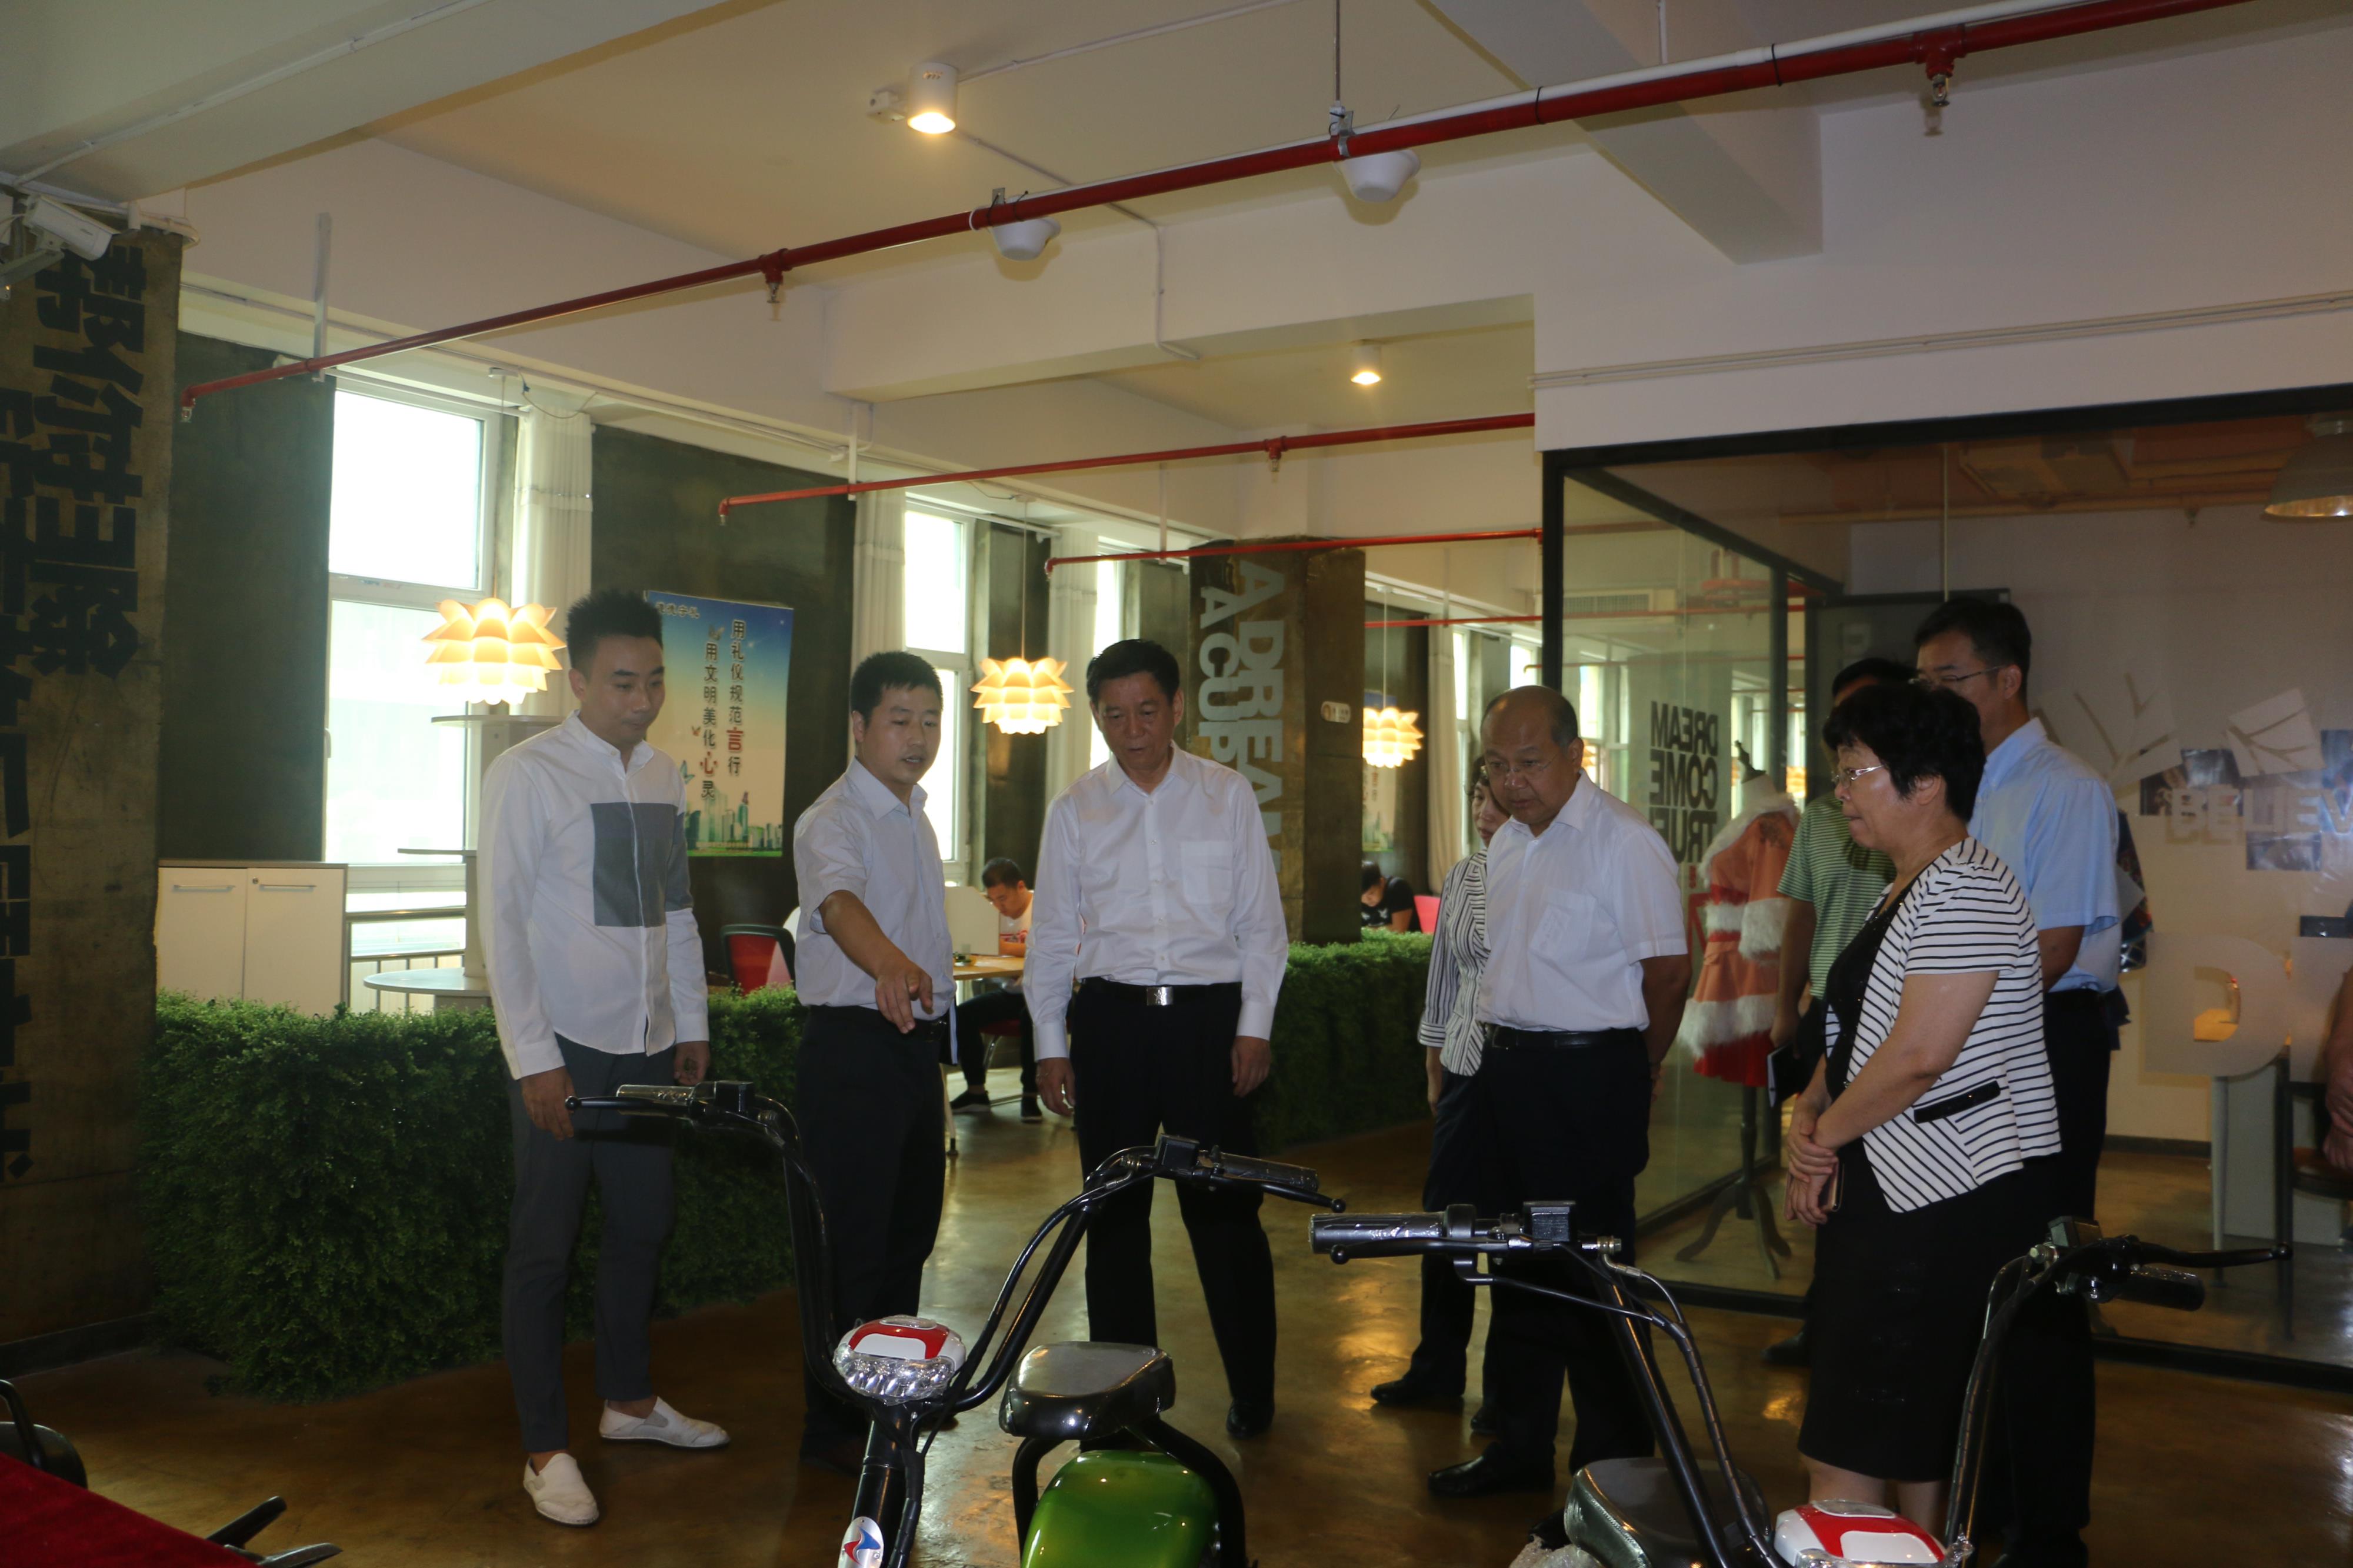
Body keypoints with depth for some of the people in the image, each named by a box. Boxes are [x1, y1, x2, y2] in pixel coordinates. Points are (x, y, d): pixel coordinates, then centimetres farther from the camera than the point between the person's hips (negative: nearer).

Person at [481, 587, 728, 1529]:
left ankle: (629, 1400, 34)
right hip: (565, 1049, -6)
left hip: (648, 1046, 6)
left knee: (642, 1229, 16)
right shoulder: (527, 774, -8)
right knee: (543, 1249, 2)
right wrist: (534, 1058, -14)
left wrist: (691, 1025, 13)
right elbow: (502, 922, -11)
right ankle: (546, 1450, 14)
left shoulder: (662, 778, 10)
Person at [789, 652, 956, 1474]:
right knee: (854, 1239, -3)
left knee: (911, 1228, 17)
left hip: (917, 1040, 9)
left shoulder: (915, 818, 15)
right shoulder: (833, 819, -14)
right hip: (854, 1043, -8)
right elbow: (840, 899, -35)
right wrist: (888, 964, -54)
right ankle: (832, 1424, 10)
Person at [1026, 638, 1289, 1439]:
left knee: (1226, 1209, 1)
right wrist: (1051, 1044, 6)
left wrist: (1253, 1026, -2)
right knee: (1114, 1213, 8)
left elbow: (1261, 922, 5)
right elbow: (1052, 934, 10)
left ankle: (1252, 1393, 18)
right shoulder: (1074, 809, 8)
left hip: (1209, 1014, -1)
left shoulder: (1227, 795, 5)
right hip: (1109, 1018, 2)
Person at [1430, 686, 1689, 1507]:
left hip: (1588, 1077, -8)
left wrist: (1632, 1075, -1)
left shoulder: (1623, 841, -14)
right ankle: (1520, 1445, 30)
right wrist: (1503, 1057, 15)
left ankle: (1614, 1467, 14)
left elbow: (1670, 970, -13)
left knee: (1591, 1272, -1)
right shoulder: (1507, 843, 12)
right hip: (1508, 1071, 8)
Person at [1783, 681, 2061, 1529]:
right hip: (1893, 1189, 10)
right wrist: (1808, 1113, 2)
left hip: (1950, 1197, -10)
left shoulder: (1964, 892, -17)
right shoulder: (1906, 889, 16)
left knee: (1849, 1452, -6)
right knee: (1916, 1429, 16)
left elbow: (1919, 1056, -23)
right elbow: (1857, 1029, 18)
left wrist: (1824, 1138, -11)